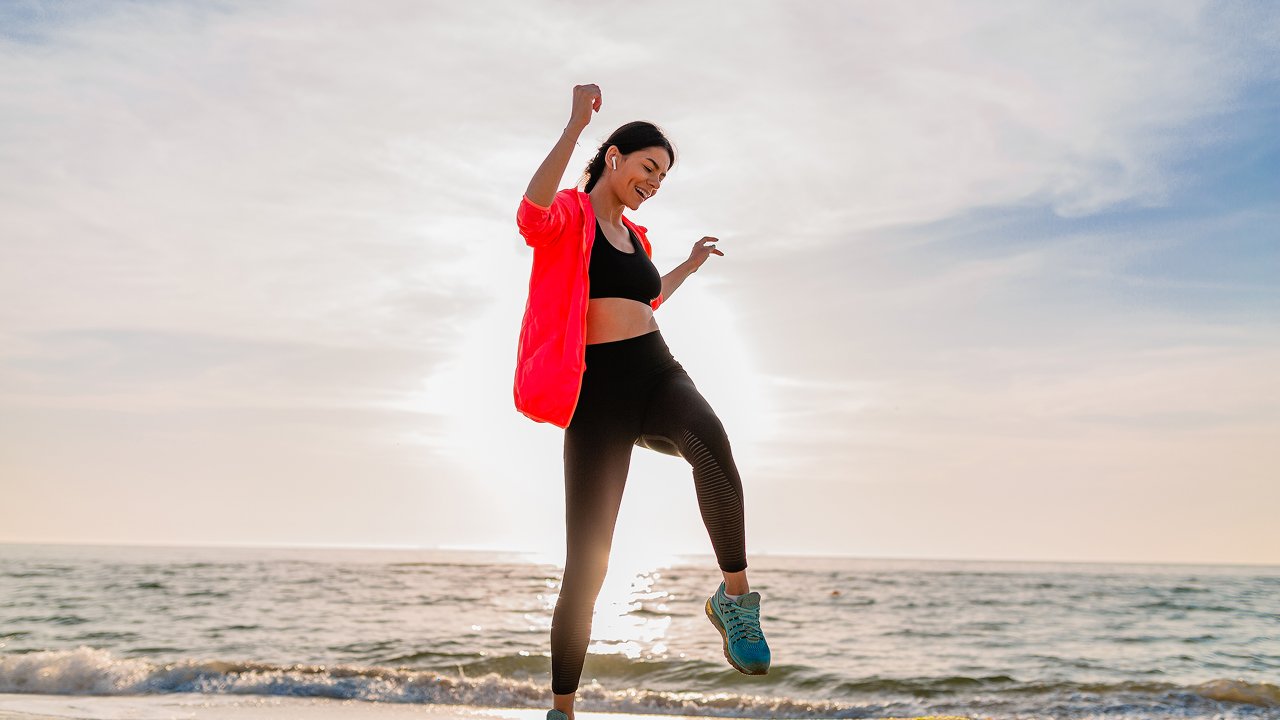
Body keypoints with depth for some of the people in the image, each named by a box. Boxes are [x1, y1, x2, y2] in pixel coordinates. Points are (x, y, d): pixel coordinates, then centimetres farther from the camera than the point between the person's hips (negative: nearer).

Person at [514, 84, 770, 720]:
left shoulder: (635, 236, 22)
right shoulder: (569, 214, 1)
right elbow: (532, 217, -25)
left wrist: (689, 266, 41)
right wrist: (575, 126, -30)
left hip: (658, 377, 5)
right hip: (598, 391, -5)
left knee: (709, 441, -35)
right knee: (587, 566, -6)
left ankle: (735, 597, -26)